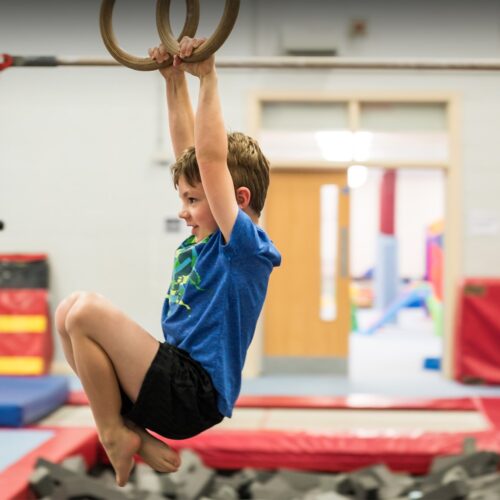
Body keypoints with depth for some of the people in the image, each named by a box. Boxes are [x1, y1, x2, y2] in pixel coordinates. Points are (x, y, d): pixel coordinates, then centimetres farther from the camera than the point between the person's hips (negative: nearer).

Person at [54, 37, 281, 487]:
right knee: (68, 312, 8)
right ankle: (130, 431, 2)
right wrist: (175, 80, 14)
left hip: (193, 395, -10)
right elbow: (187, 149, 16)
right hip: (175, 374, 10)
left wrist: (208, 79, -21)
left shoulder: (246, 248, -13)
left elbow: (210, 157, -24)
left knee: (86, 311, -22)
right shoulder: (205, 237, 12)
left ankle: (114, 434, -4)